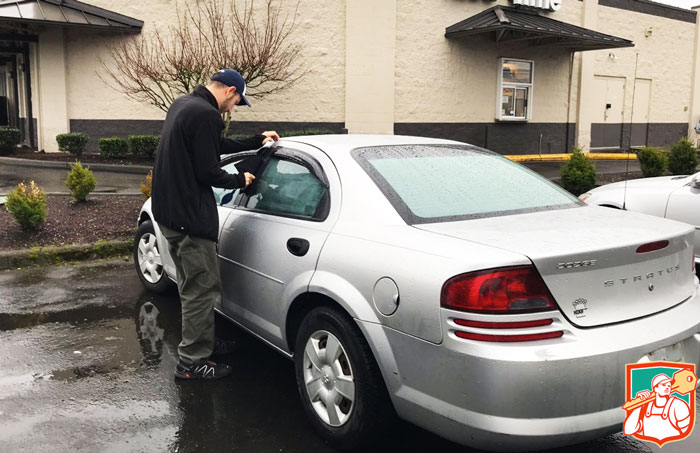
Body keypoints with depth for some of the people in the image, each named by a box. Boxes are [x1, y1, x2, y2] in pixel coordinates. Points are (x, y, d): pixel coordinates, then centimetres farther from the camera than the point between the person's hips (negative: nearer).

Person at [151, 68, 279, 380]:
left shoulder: (182, 105, 14)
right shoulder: (205, 115, -18)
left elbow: (219, 145, 21)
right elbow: (207, 172, -20)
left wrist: (257, 141, 25)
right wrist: (240, 180, -3)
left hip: (168, 211, 11)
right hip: (189, 216, -11)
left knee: (191, 284, 21)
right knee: (203, 287, -2)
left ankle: (202, 341, 35)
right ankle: (192, 361, 6)